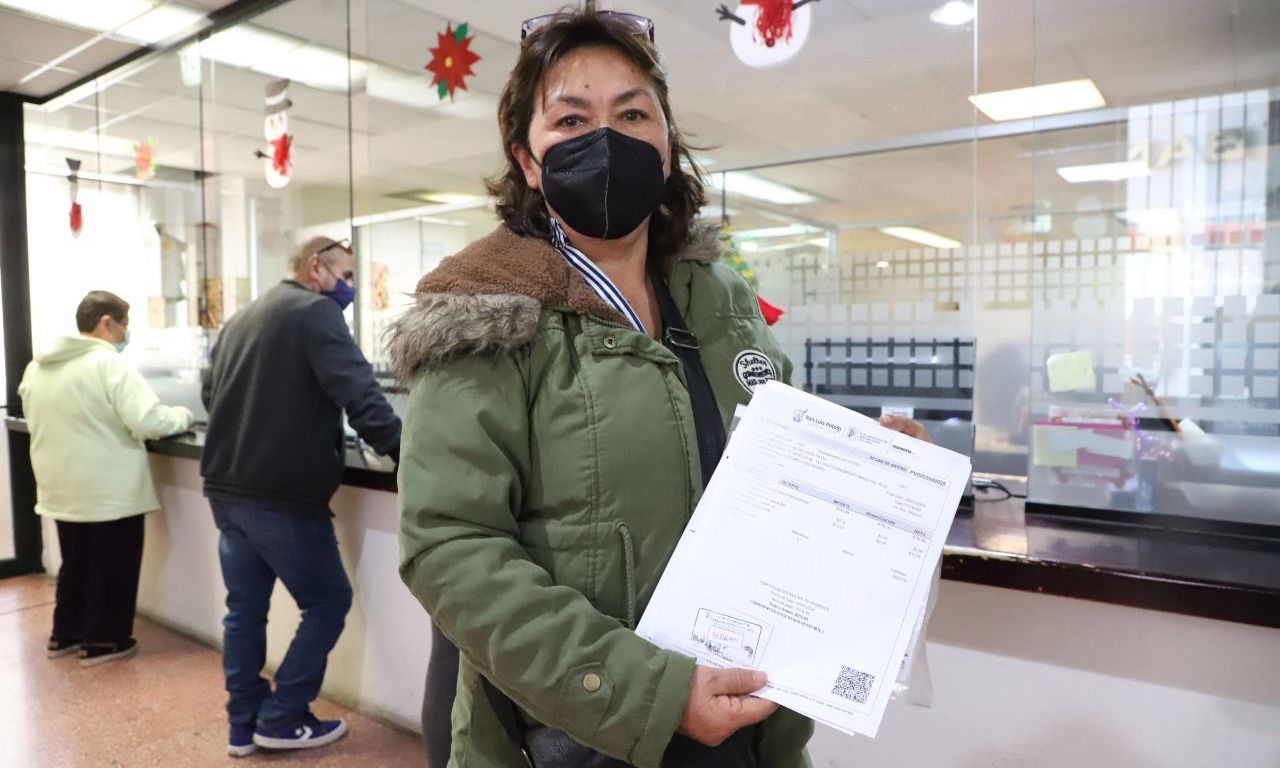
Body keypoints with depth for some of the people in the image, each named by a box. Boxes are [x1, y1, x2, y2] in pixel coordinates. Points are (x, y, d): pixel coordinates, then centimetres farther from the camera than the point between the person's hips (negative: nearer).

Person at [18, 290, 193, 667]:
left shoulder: (36, 368, 7)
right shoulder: (110, 364, -18)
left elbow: (40, 424, 19)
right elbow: (148, 421, -25)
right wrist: (182, 415, -6)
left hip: (61, 488, 8)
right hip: (110, 491, -8)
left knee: (75, 563, 23)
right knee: (112, 567, 7)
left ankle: (65, 634, 33)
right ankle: (103, 641, 16)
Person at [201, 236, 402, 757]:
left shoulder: (239, 320, 16)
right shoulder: (314, 312, -10)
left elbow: (210, 394, 26)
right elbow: (358, 392, -21)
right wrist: (402, 451, -18)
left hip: (226, 488, 9)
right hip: (282, 494, -8)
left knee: (244, 607, 15)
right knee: (328, 602, 5)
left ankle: (243, 724, 23)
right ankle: (280, 718, 11)